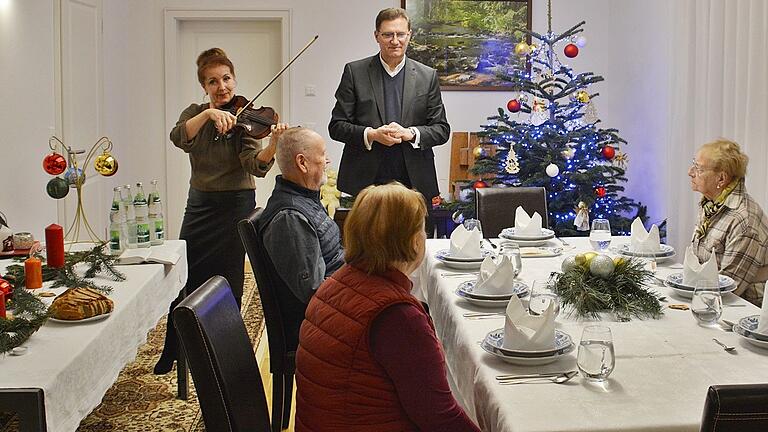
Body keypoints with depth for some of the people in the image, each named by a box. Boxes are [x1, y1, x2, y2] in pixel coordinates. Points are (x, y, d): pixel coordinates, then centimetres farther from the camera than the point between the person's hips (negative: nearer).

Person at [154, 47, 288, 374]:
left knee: (227, 282, 2)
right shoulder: (195, 113, 3)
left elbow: (255, 165, -23)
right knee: (184, 278, 7)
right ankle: (174, 351, 24)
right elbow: (179, 138, -20)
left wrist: (273, 145, -42)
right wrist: (209, 114, -35)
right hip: (199, 203, 4)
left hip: (235, 205, -4)